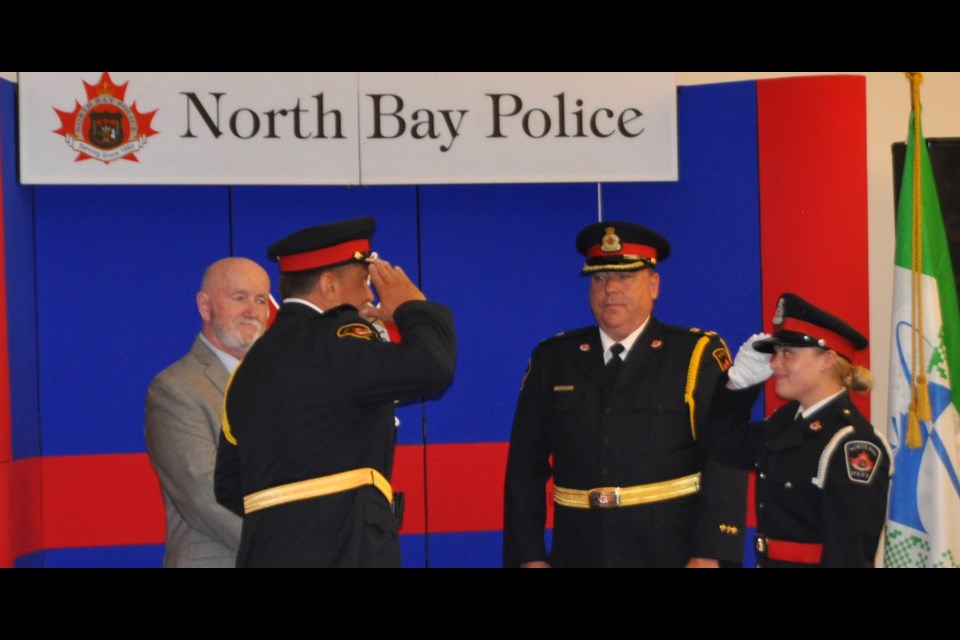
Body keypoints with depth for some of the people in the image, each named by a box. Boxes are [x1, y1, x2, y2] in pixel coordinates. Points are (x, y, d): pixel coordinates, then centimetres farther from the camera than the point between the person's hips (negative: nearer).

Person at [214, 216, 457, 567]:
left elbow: (229, 485, 21)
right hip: (341, 552, -9)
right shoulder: (327, 341, -9)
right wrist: (414, 308, -2)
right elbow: (429, 367, -21)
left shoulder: (253, 365, 19)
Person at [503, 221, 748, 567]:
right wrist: (529, 556, 1)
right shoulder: (551, 360, 10)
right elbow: (525, 468, 9)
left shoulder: (698, 356, 0)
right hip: (578, 554, 3)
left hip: (672, 555, -2)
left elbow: (726, 462, -8)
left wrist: (710, 556, -17)